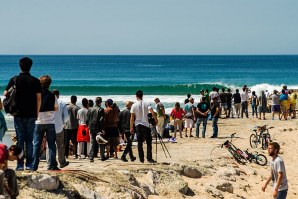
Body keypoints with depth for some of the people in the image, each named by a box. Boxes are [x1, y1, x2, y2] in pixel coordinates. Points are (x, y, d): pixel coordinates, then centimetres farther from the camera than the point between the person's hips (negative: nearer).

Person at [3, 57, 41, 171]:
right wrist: (37, 112, 8)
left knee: (20, 140, 4)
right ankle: (29, 164, 4)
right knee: (29, 140, 6)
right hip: (31, 115, 0)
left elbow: (5, 94, -1)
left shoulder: (14, 80, -1)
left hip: (18, 114, 0)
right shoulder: (35, 81, -1)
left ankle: (20, 164, 1)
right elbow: (39, 98, -2)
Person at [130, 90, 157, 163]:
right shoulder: (146, 104, -3)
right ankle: (149, 158, -5)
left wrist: (131, 128, 3)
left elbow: (132, 118, -2)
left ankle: (141, 159, 7)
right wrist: (156, 120, -2)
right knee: (149, 142, 3)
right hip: (145, 124, -1)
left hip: (138, 125, 1)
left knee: (139, 143, 7)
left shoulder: (134, 105, -1)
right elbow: (152, 112, -16)